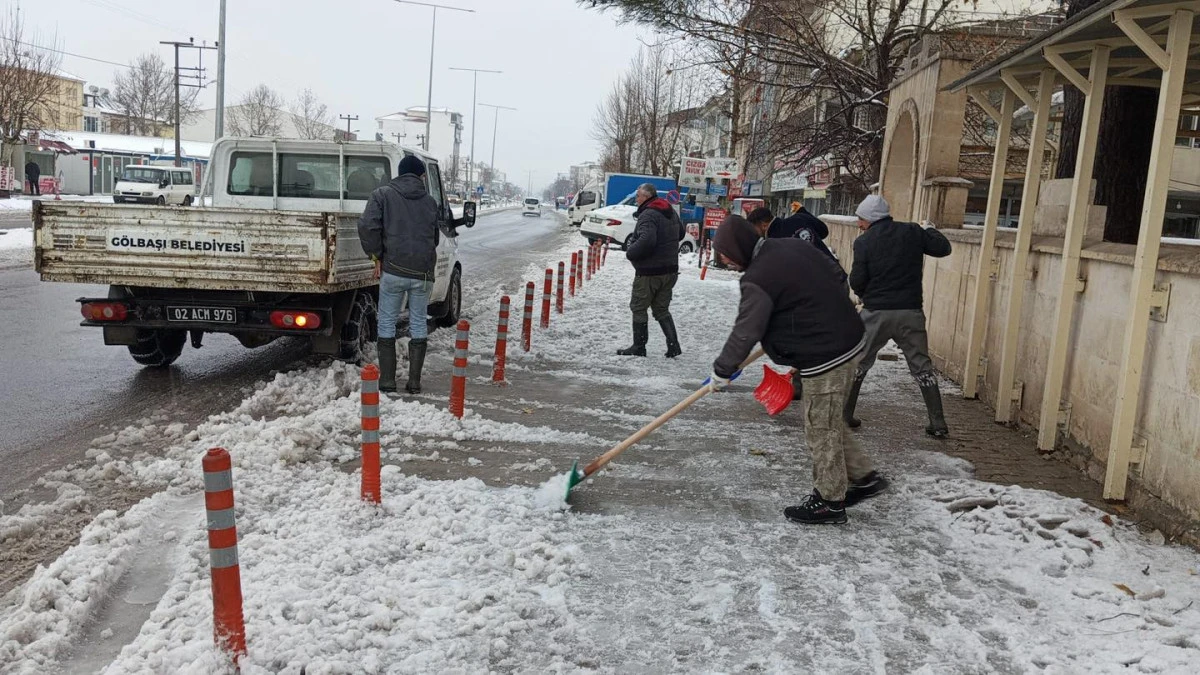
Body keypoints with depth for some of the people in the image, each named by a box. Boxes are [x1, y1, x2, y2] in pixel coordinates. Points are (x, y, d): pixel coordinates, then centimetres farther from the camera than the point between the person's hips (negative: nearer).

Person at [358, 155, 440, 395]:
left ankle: (387, 381, 8)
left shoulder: (383, 194, 2)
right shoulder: (429, 202, 11)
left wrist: (377, 256, -1)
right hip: (423, 272, 2)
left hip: (393, 269, -2)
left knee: (387, 323, 8)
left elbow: (368, 226, -11)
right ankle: (414, 382, 12)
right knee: (418, 324, 12)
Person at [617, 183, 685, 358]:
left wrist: (630, 252, -18)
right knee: (662, 309, 16)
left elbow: (646, 240, -33)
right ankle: (673, 345, 8)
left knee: (639, 308, 6)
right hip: (670, 270, 8)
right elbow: (681, 233, 25)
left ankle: (639, 346, 12)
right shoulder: (671, 212, 10)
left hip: (649, 272, -8)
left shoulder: (648, 215, -19)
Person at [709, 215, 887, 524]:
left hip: (826, 356, -10)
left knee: (820, 426, 3)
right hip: (848, 339, 10)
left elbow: (745, 332, -16)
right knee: (827, 420, 21)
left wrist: (721, 371, -3)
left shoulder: (758, 280, -19)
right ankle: (863, 477, 29)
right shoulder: (793, 246, 6)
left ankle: (829, 501, 15)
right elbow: (835, 275, 18)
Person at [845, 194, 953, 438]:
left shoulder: (864, 241, -5)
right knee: (922, 367, 10)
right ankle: (938, 424, 9)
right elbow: (943, 248, 7)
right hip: (910, 312, 2)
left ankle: (844, 414, 17)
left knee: (858, 364, 14)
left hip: (875, 313, -2)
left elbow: (856, 281, -6)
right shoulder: (912, 232, 2)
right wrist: (930, 230, 26)